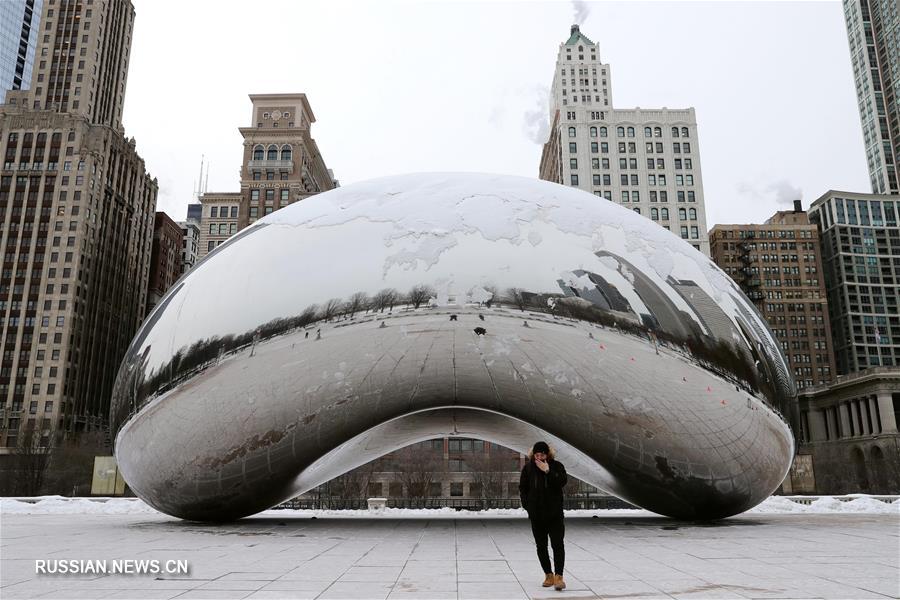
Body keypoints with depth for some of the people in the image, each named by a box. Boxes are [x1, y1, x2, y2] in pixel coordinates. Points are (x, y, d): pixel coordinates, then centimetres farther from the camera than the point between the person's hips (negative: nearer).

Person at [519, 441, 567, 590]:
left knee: (557, 544, -9)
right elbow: (522, 488, 9)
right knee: (541, 546, 8)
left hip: (555, 513, -2)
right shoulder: (528, 468, 3)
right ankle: (548, 575, 19)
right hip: (536, 514, 3)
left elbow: (562, 482, -16)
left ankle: (558, 577, -9)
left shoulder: (557, 466, -2)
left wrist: (547, 471, -23)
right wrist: (527, 505, -1)